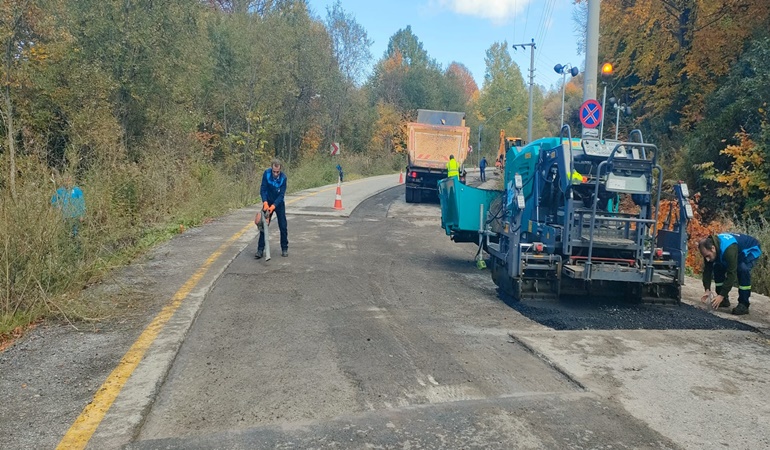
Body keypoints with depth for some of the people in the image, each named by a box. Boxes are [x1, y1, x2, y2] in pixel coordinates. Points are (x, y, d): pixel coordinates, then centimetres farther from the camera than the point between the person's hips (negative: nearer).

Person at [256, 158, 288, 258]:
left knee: (283, 226, 0)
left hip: (279, 203, -1)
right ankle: (260, 249, 3)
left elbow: (281, 195, -21)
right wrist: (265, 203, -31)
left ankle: (284, 249, 13)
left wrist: (273, 206, -32)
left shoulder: (283, 177, -23)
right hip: (268, 202, 1)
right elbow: (263, 190, -18)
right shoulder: (266, 173, -21)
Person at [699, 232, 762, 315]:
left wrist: (722, 295, -39)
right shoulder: (708, 248, -21)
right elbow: (707, 270, -14)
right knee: (717, 267, -8)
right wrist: (707, 289, -22)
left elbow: (731, 274, -41)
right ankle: (724, 300, 4)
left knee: (743, 269, -32)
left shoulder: (729, 249, -44)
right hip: (738, 250, 7)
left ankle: (743, 305, -23)